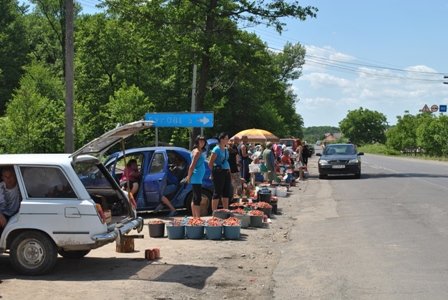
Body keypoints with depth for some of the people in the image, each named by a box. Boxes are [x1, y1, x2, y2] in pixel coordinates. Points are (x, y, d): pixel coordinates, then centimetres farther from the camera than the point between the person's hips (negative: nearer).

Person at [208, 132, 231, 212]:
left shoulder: (226, 149, 13)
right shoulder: (216, 149, -12)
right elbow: (210, 163, -12)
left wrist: (228, 169, 14)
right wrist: (214, 172, -7)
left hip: (226, 172, 8)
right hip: (219, 172, -8)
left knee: (226, 192, 10)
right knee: (217, 193, -4)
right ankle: (214, 212, 1)